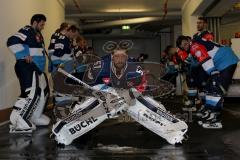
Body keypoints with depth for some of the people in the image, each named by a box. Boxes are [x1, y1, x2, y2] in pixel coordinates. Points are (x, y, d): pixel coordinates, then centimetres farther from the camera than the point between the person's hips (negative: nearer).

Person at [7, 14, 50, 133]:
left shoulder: (38, 35, 22)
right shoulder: (27, 31, -8)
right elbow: (12, 42, -23)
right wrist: (24, 55, -21)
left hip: (37, 68, 11)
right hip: (27, 67, -11)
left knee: (43, 91, 18)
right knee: (31, 93, -22)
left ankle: (35, 117, 31)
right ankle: (17, 123, -20)